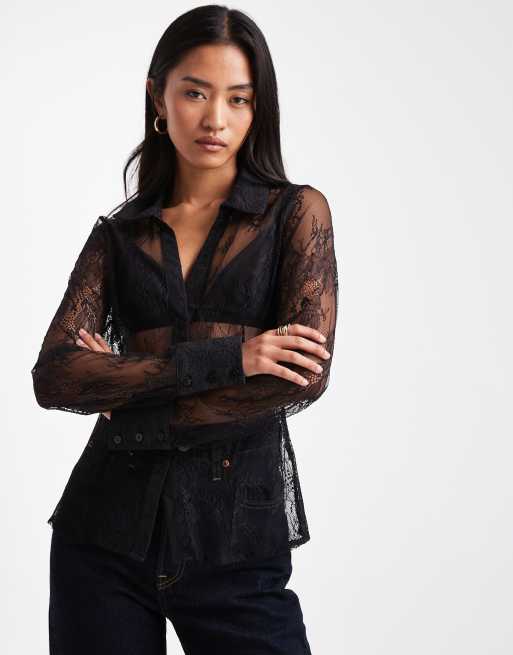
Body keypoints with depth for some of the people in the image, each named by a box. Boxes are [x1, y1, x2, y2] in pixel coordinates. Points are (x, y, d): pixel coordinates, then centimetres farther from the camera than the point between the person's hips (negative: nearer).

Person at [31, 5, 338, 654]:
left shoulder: (296, 211, 3)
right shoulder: (117, 234, 9)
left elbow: (306, 376, -11)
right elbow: (53, 377, -6)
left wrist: (128, 397, -9)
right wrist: (222, 357, -16)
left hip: (239, 533, -2)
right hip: (108, 527, 2)